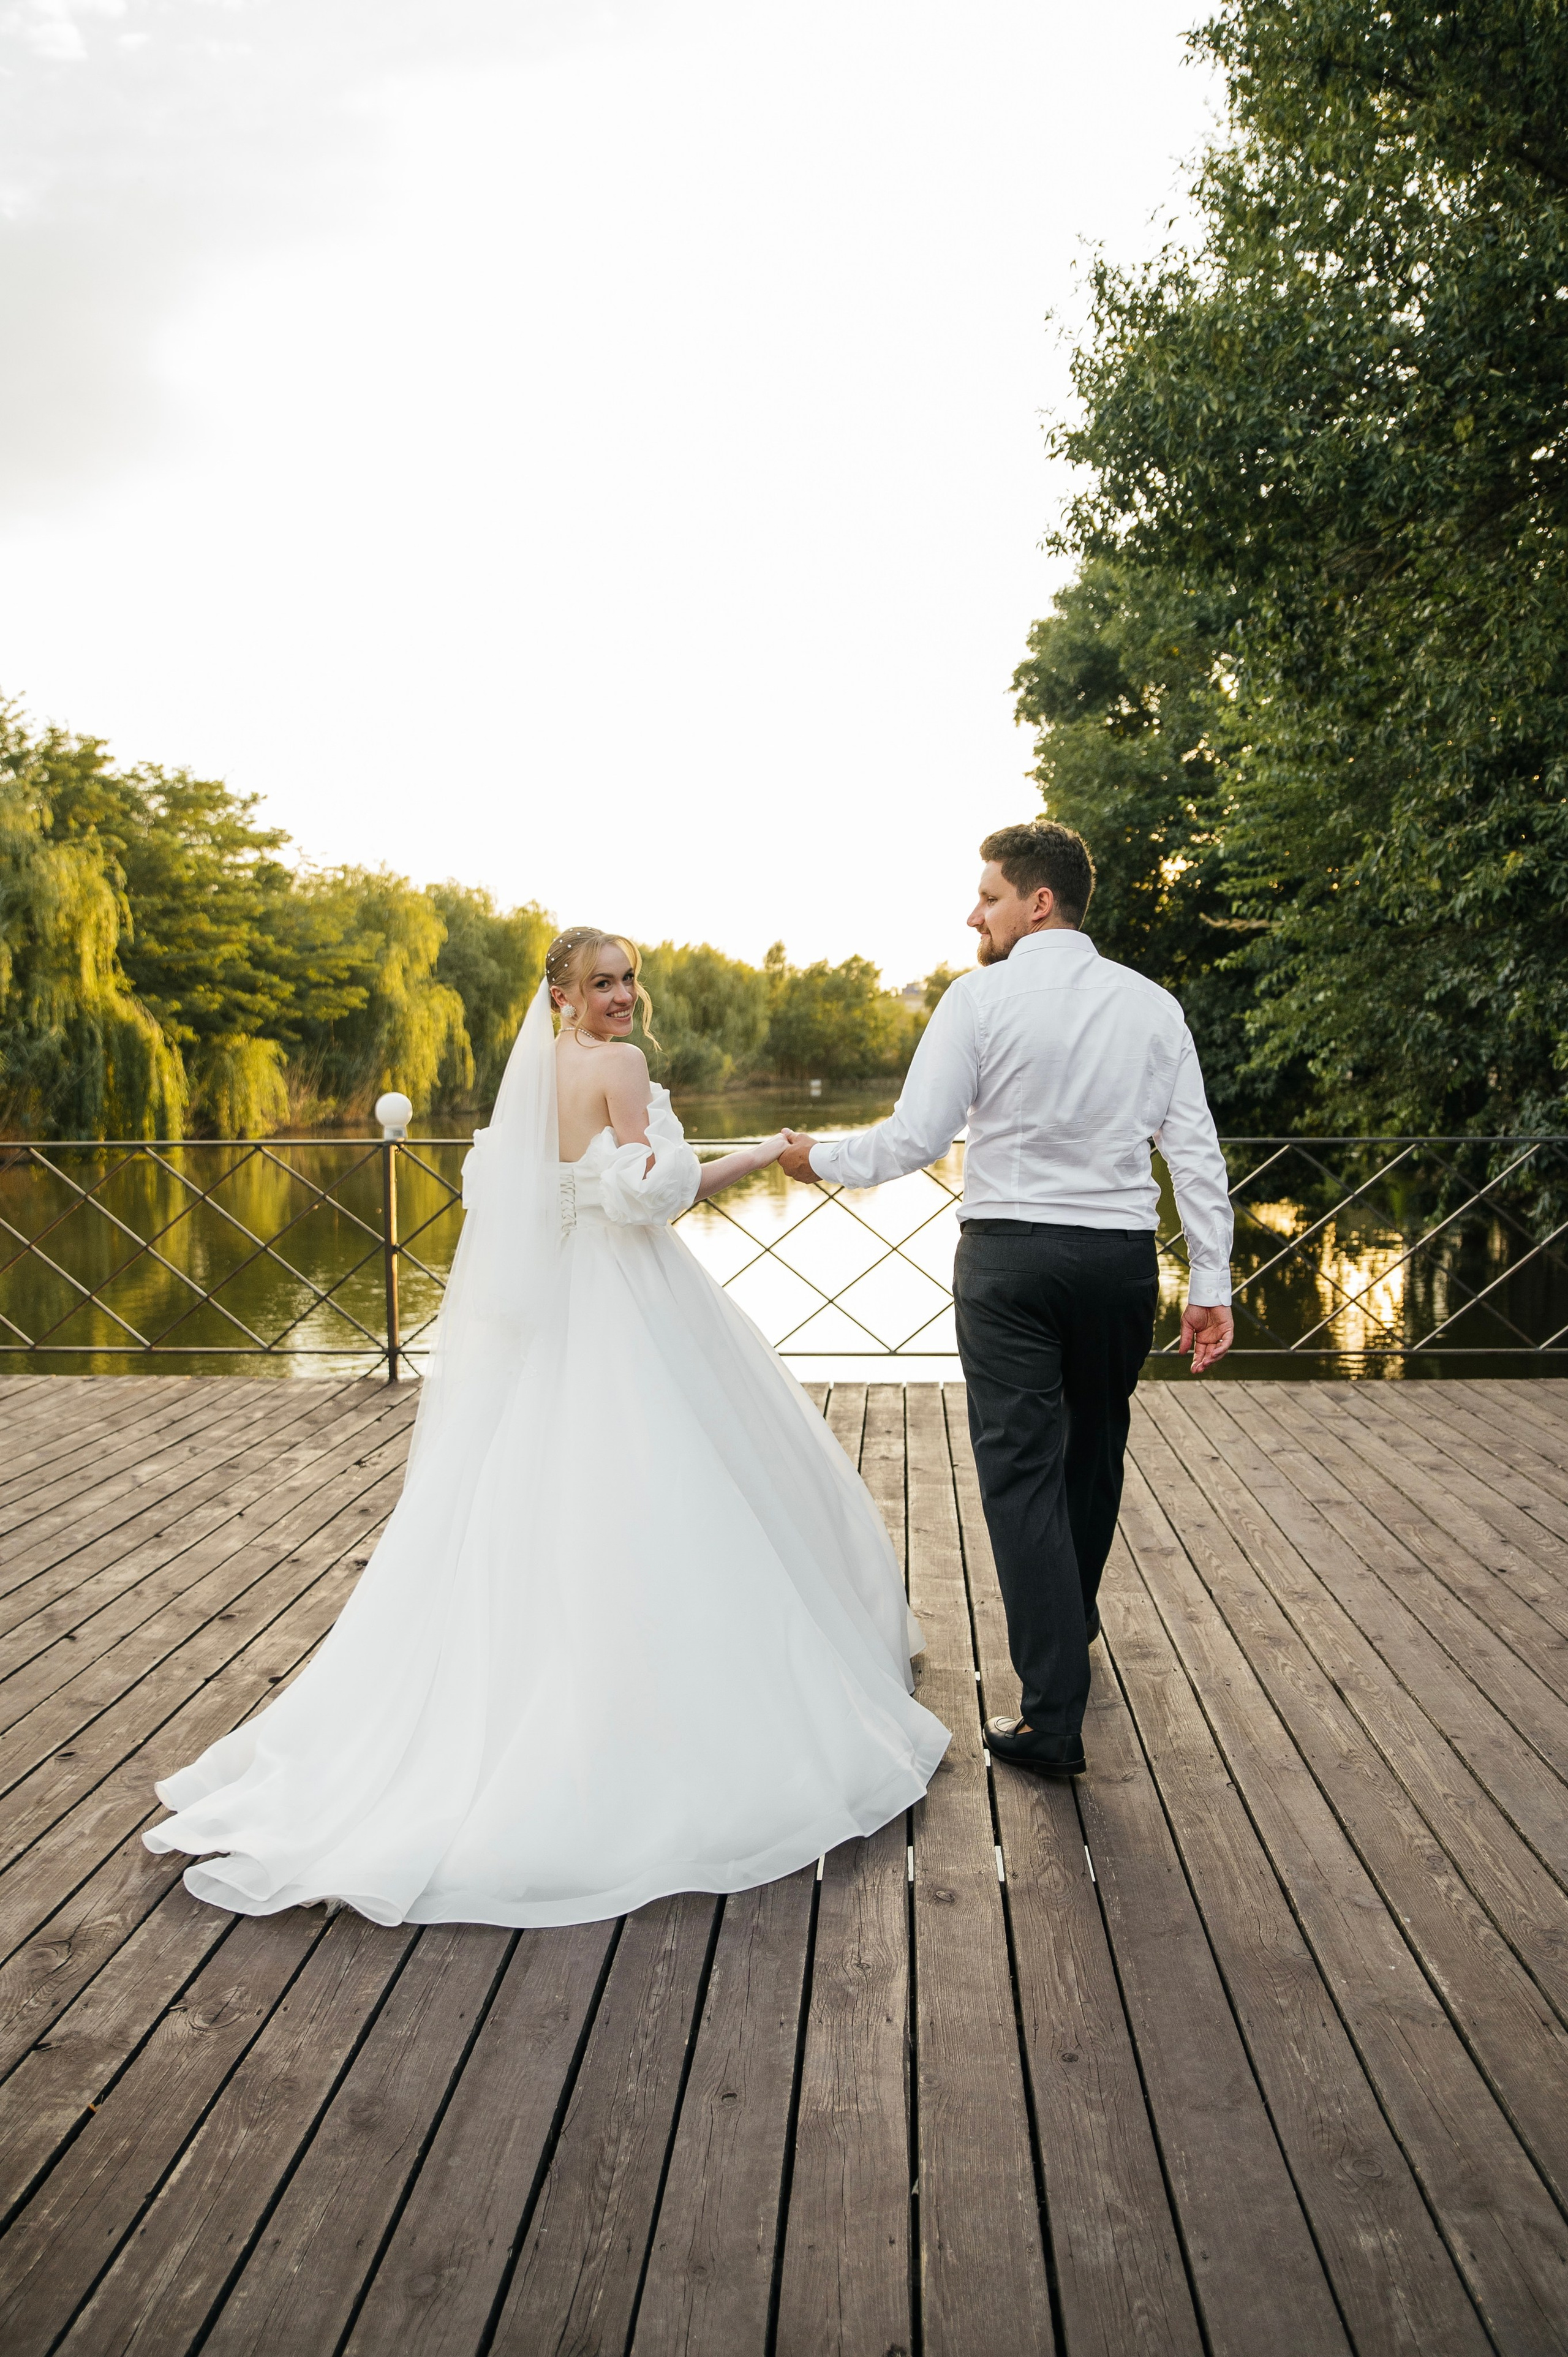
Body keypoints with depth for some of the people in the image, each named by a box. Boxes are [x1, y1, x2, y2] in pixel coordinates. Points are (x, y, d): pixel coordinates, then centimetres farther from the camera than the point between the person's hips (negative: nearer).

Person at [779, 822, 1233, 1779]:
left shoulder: (980, 998, -7)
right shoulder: (1152, 1004, 5)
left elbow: (915, 1139, -10)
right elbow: (1197, 1152, 2)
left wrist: (823, 1157, 8)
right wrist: (1212, 1283, 5)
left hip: (1009, 1256, -4)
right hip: (1123, 1257, 4)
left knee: (1022, 1470, -1)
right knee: (1094, 1450, 22)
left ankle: (1054, 1717, -2)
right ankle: (1072, 1625, 44)